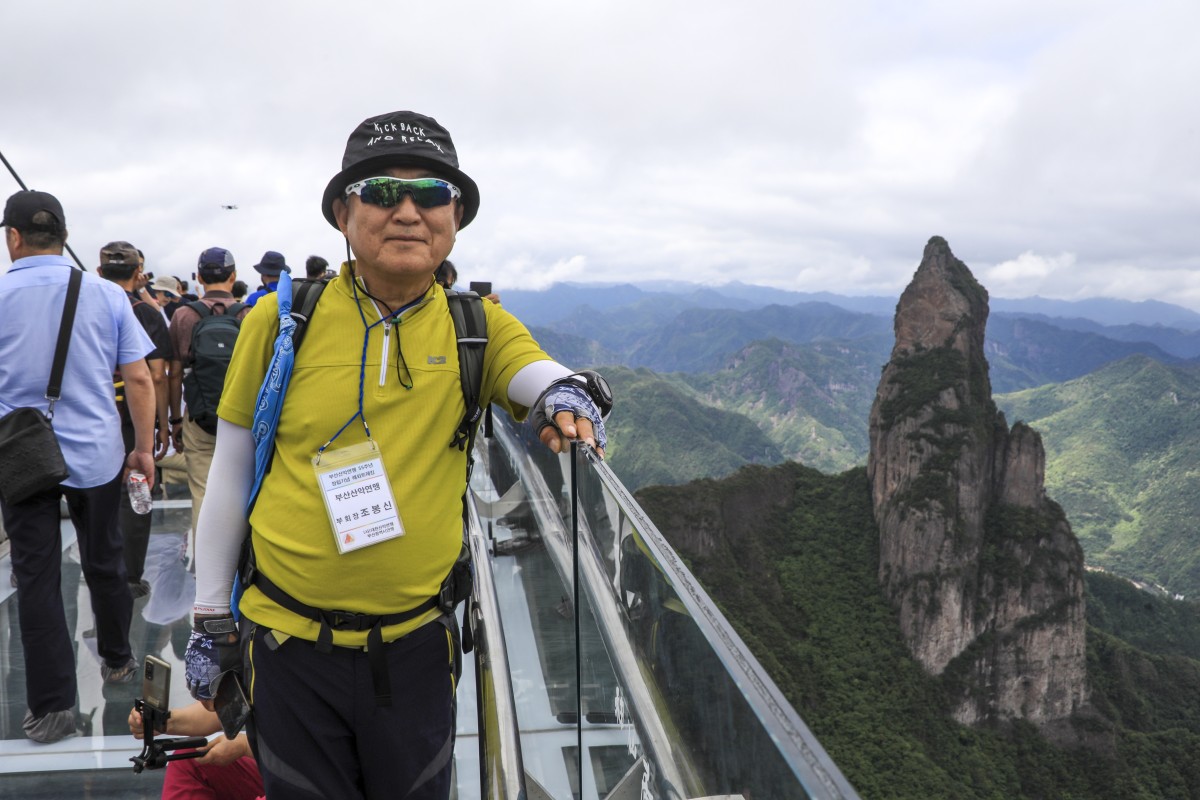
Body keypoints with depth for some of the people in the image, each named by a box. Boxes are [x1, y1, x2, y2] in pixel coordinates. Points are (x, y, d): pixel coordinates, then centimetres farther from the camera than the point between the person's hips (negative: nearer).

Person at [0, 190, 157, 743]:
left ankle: (52, 706, 10)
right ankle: (117, 661, 36)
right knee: (104, 562, 18)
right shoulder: (107, 295, -4)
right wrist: (144, 448, 5)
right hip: (96, 454, 2)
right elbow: (139, 379, -5)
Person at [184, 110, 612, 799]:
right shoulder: (282, 320, -6)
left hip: (417, 645, 1)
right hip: (291, 644, -1)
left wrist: (565, 393, -43)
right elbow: (231, 475, 1)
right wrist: (211, 618, 6)